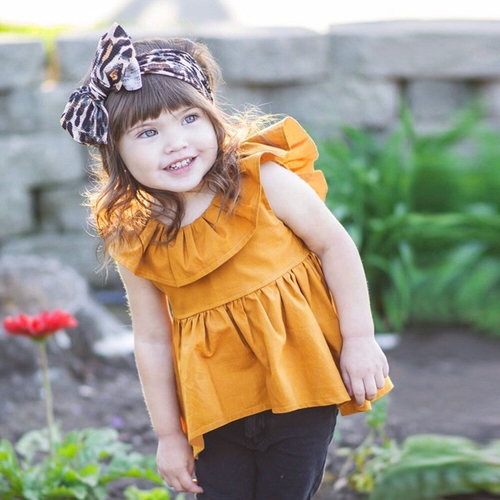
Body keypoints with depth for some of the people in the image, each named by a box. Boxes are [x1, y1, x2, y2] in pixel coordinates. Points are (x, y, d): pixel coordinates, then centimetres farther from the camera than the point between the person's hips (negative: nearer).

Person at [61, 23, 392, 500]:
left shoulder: (264, 180, -12)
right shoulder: (133, 244, -5)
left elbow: (335, 246, -4)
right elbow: (152, 340, 1)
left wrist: (360, 339, -6)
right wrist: (168, 435, 6)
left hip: (299, 381, -2)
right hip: (216, 407, 2)